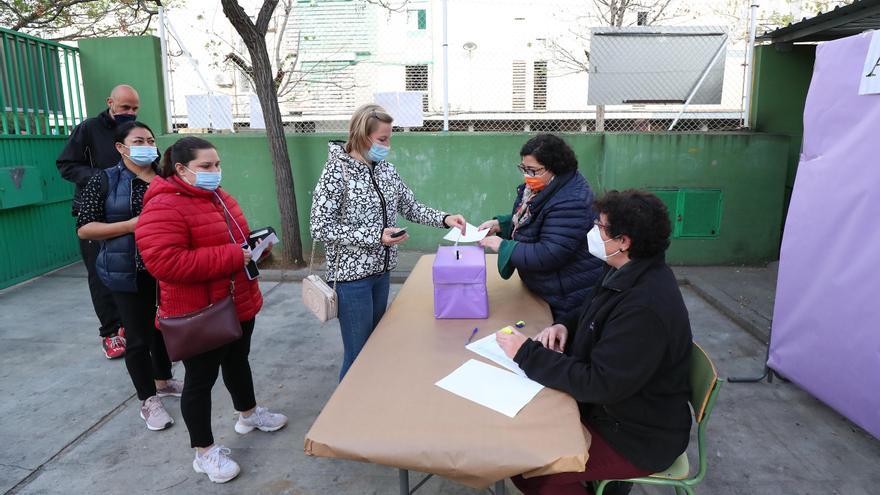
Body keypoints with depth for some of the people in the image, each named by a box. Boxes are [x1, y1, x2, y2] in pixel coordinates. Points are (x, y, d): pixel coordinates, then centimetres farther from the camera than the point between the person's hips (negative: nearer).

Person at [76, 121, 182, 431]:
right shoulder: (105, 181, -6)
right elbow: (84, 228, -9)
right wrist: (132, 225, -20)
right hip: (129, 273, -4)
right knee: (139, 336, 3)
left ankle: (163, 381, 39)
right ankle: (148, 401, 18)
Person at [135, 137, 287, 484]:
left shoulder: (218, 197, 8)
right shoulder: (163, 208, -22)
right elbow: (165, 263, -33)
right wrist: (233, 257, -29)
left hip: (238, 304, 9)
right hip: (199, 314, -9)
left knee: (238, 361, 25)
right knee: (200, 379, 6)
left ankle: (248, 414, 47)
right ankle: (204, 452, 22)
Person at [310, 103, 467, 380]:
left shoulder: (386, 169, 4)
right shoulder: (337, 172, -15)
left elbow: (411, 208, 11)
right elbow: (320, 228, -17)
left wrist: (444, 219, -6)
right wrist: (375, 236, -22)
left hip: (381, 272, 7)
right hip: (351, 274, -6)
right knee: (358, 353, 2)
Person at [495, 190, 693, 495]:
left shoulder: (646, 306, -32)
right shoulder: (627, 274, -1)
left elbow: (599, 384, -30)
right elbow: (594, 316, 16)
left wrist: (527, 354, -24)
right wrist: (564, 326, -5)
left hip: (639, 436, -9)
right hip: (613, 404, 9)